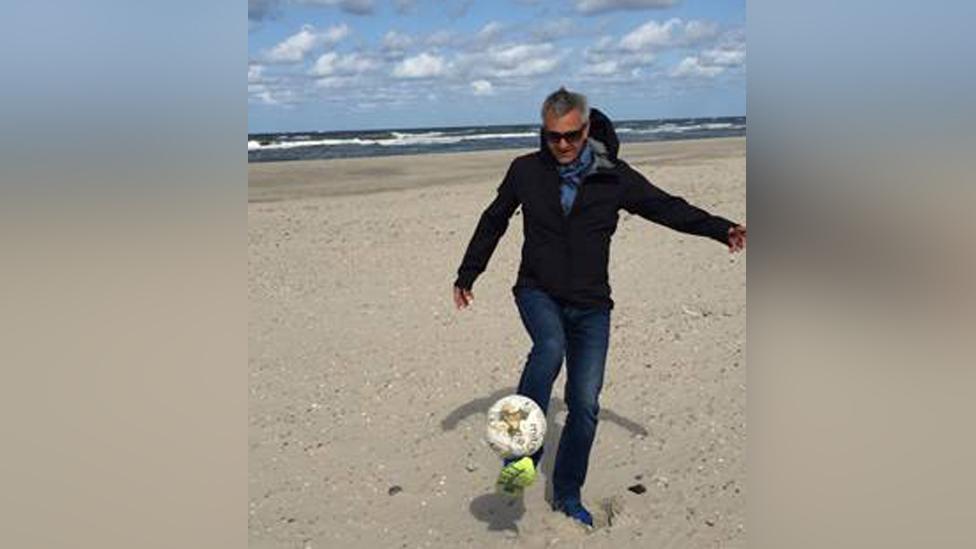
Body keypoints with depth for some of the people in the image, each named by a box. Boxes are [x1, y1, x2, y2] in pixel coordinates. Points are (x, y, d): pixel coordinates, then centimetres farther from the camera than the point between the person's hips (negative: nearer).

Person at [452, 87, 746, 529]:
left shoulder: (614, 176, -1)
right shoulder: (526, 171, 0)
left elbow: (667, 207, 3)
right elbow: (493, 222, 13)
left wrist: (722, 229, -11)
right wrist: (467, 275, 18)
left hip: (591, 304, 1)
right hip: (538, 292, -1)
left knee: (585, 403, -1)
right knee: (549, 347, -35)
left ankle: (567, 495, 17)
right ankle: (522, 455, -30)